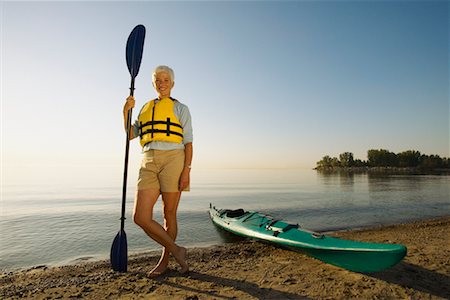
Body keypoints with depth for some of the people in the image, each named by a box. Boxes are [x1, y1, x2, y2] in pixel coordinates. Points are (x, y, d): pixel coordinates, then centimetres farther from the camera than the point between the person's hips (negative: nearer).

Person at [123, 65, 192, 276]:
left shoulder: (180, 108, 8)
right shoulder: (146, 107, 22)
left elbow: (188, 143, 1)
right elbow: (131, 135, 18)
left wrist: (186, 170, -10)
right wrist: (126, 111, 5)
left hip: (173, 159, -4)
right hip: (149, 163, 4)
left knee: (169, 215, 5)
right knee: (140, 217, -6)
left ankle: (165, 261, 25)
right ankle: (176, 250, 11)